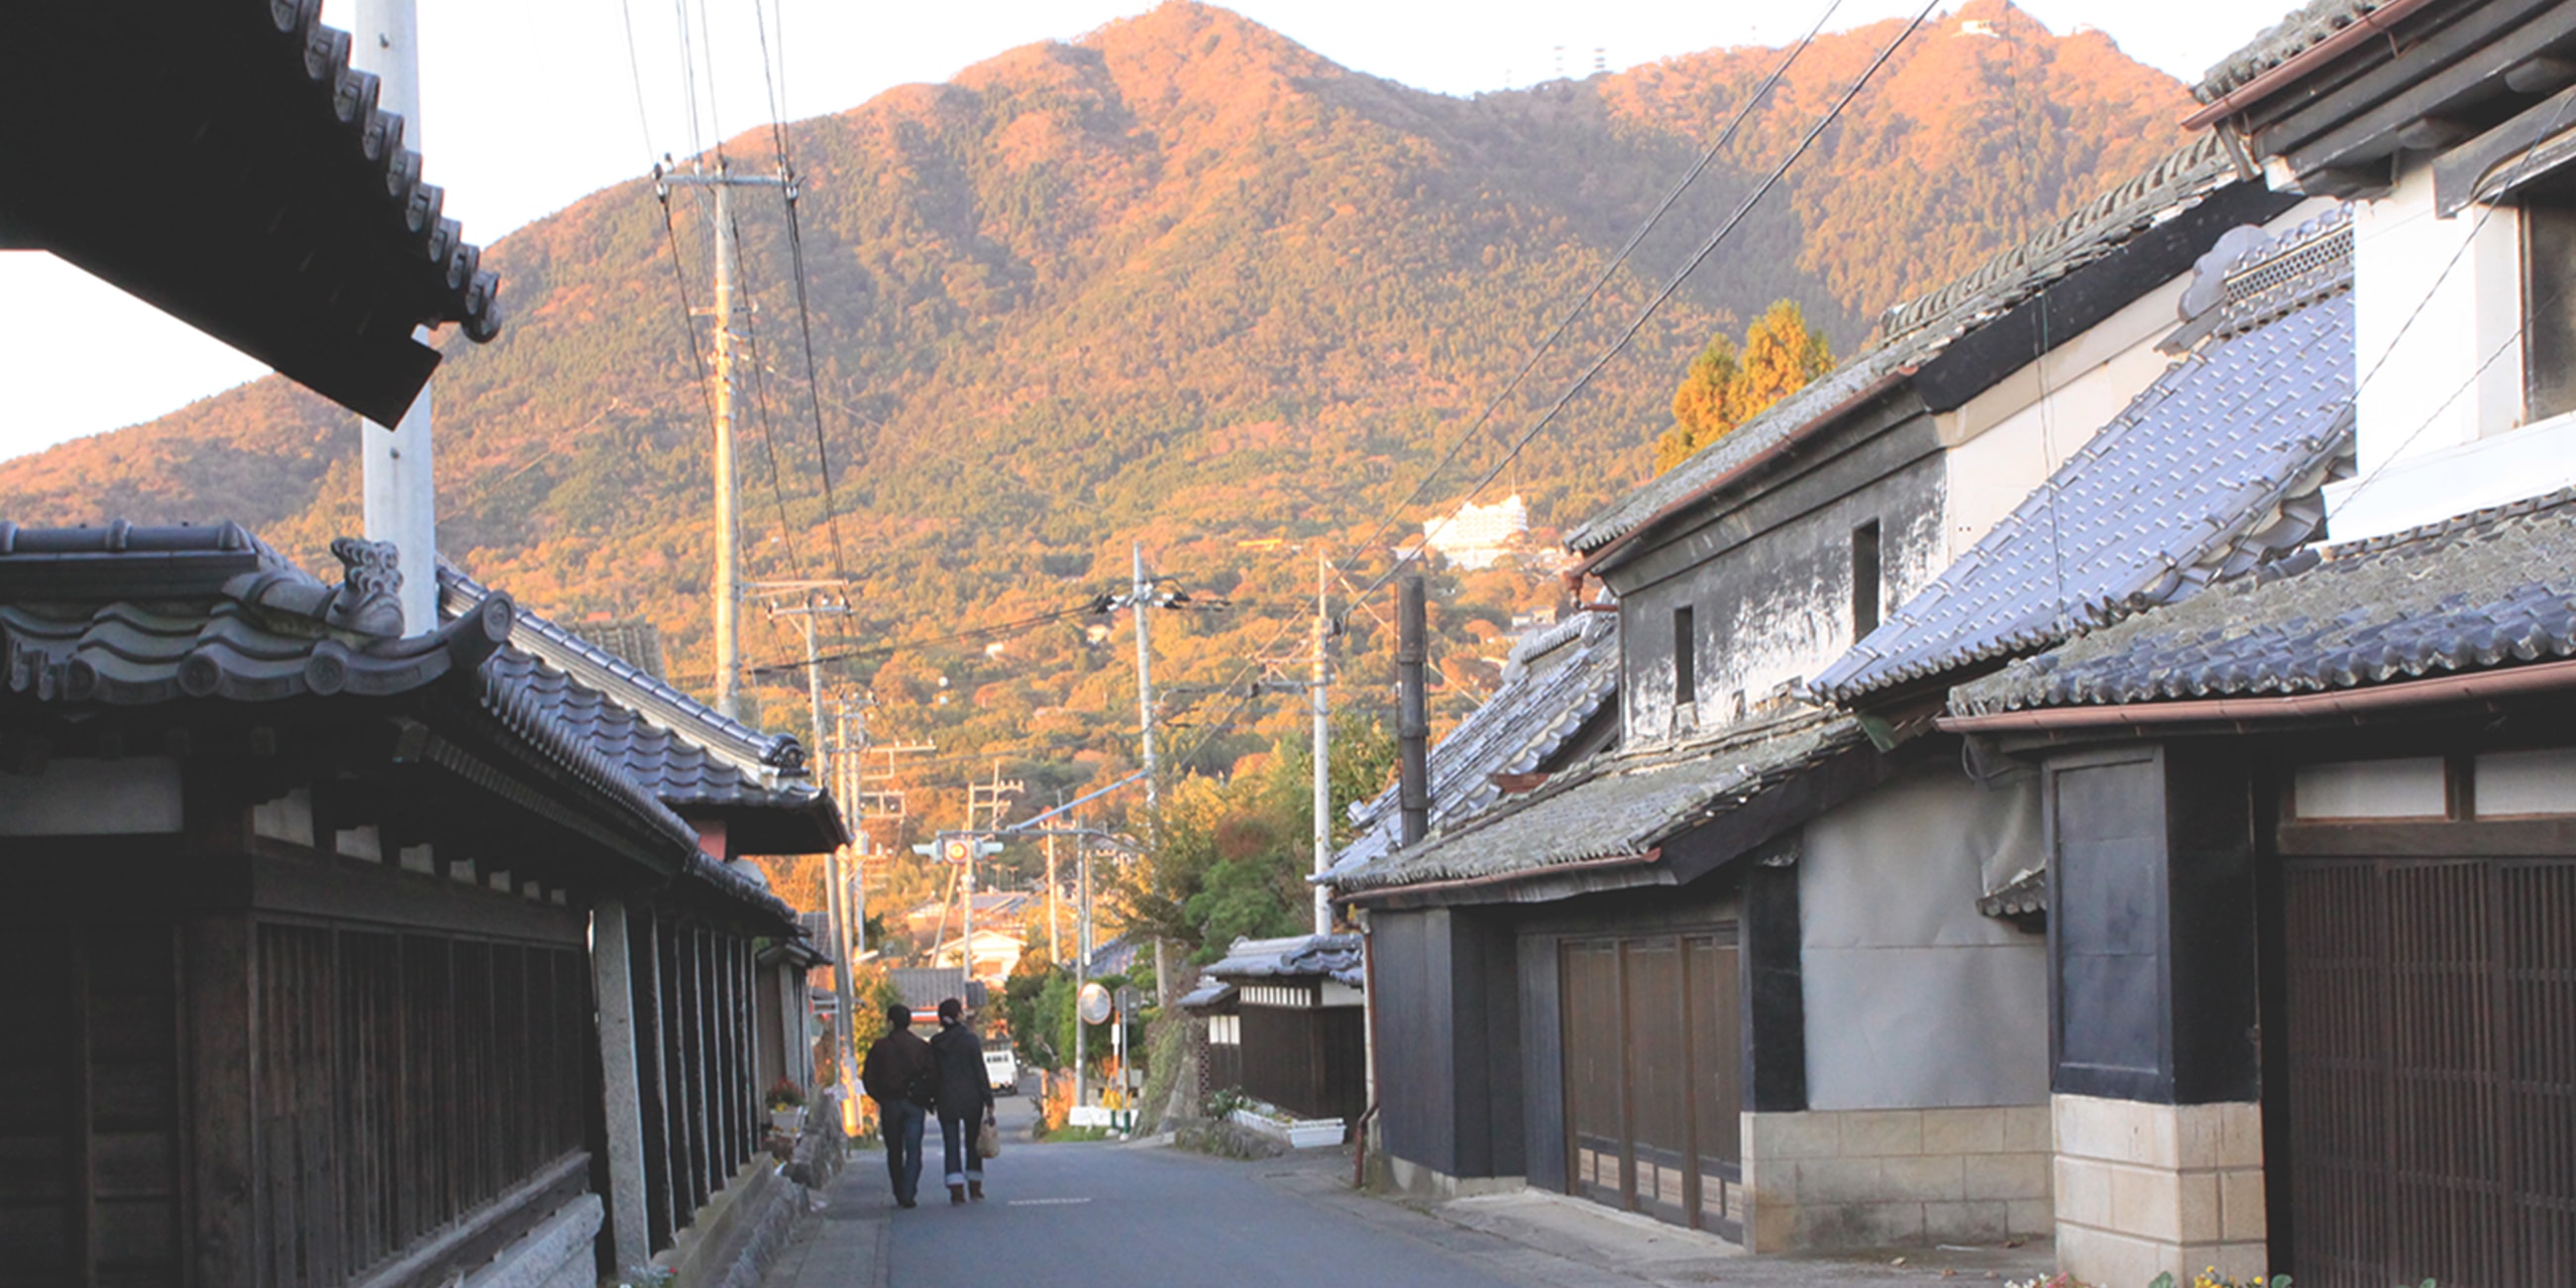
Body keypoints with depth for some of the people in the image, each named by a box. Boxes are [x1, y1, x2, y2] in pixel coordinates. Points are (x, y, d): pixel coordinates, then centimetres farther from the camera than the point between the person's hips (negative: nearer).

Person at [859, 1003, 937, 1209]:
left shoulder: (880, 1047, -2)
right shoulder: (921, 1046, 1)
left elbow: (868, 1078, -2)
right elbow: (934, 1074, -4)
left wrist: (880, 1098, 11)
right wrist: (931, 1099, 7)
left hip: (890, 1104, 0)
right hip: (914, 1104, 0)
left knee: (894, 1152, 12)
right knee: (913, 1151, 0)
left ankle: (900, 1195, 13)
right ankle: (908, 1194, -12)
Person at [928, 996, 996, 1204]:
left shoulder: (936, 1043, 0)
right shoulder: (970, 1039, -7)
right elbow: (980, 1072, -7)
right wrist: (988, 1101, -4)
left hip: (947, 1100, 1)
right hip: (971, 1098, -1)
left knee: (951, 1144, 3)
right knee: (973, 1144, 10)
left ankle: (957, 1190, -4)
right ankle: (975, 1188, 11)